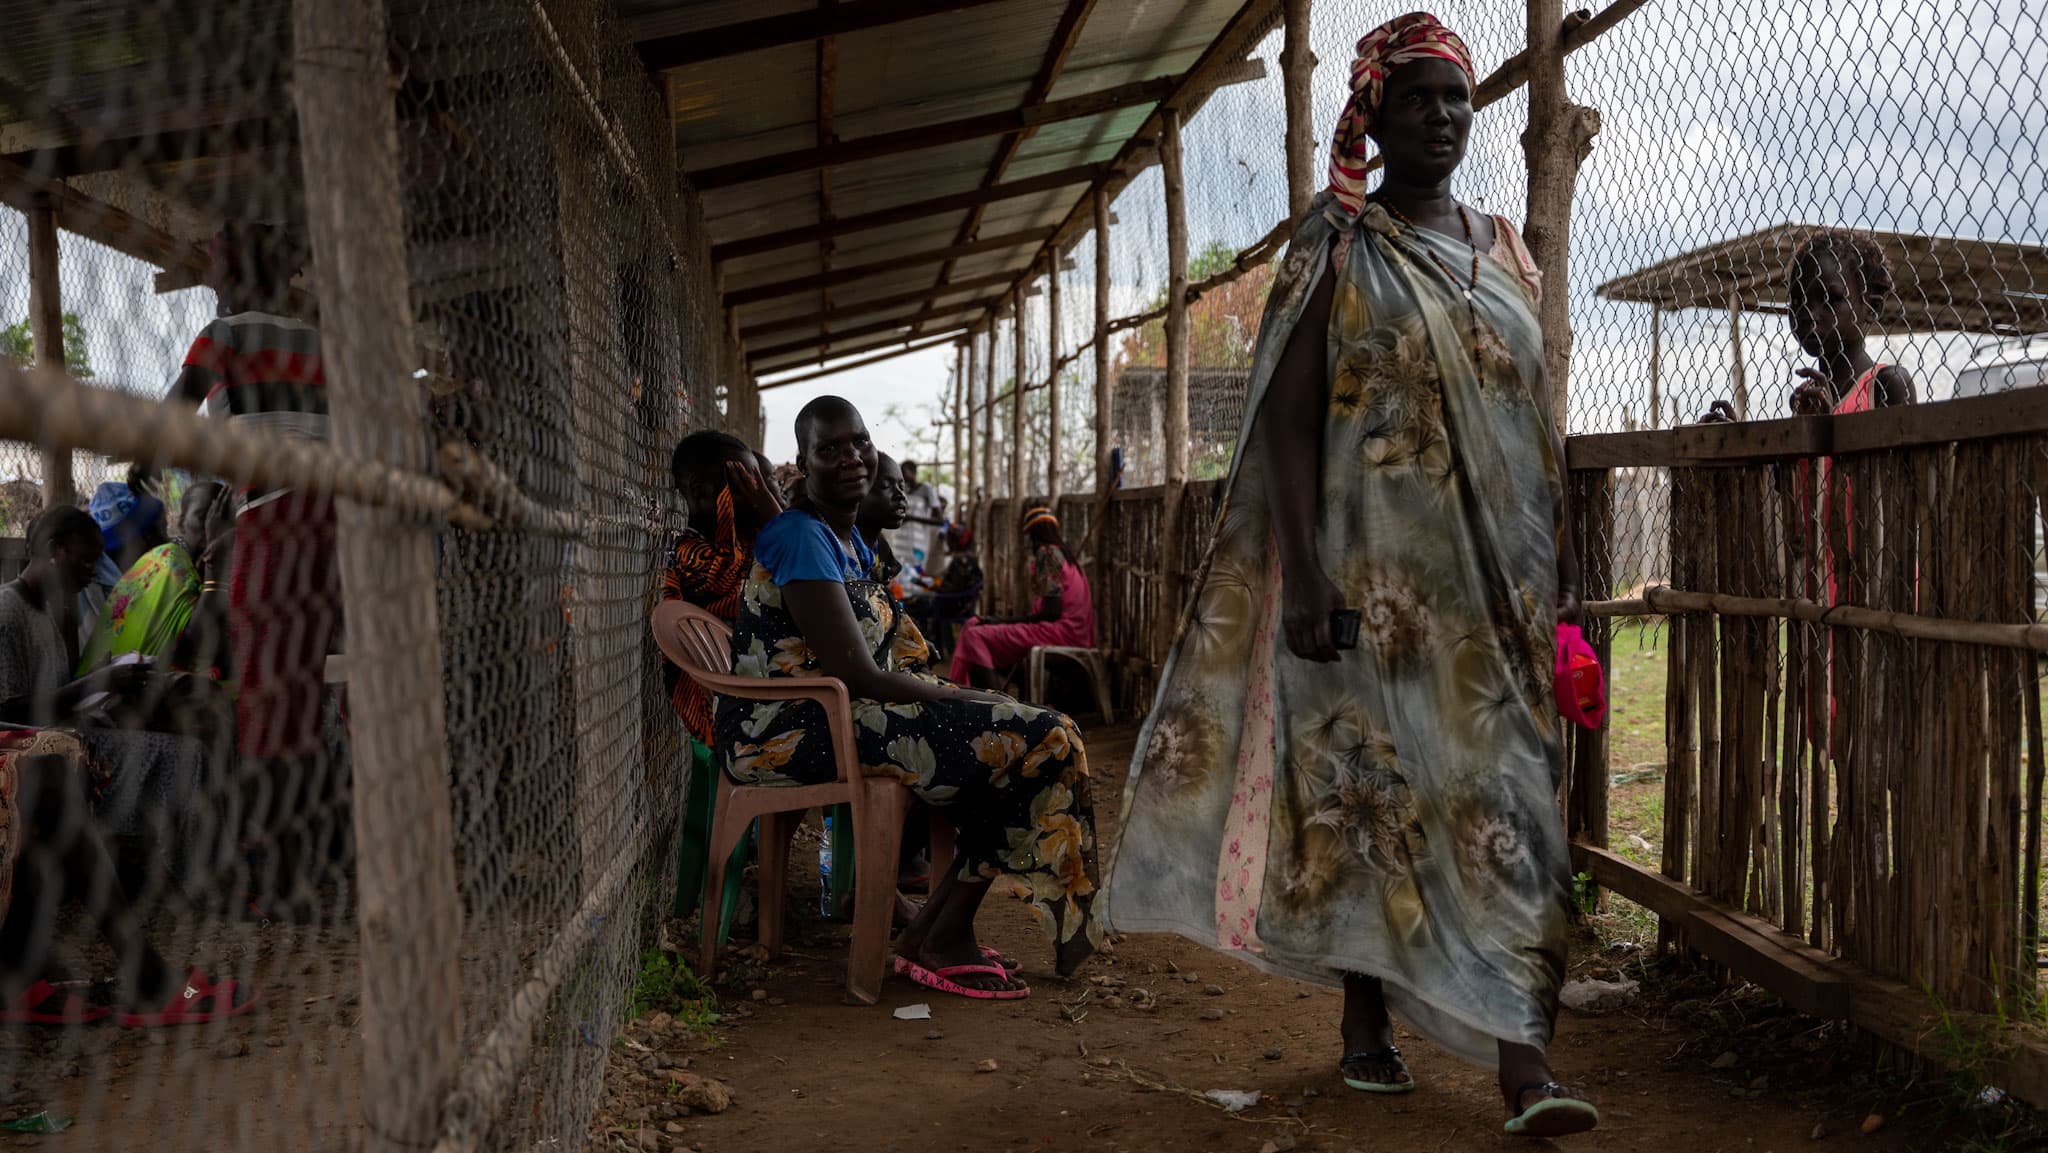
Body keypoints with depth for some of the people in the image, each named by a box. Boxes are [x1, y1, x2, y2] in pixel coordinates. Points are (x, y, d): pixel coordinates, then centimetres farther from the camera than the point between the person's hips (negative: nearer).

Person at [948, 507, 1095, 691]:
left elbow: (1051, 611, -15)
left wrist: (1007, 621, -8)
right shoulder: (1061, 552, 21)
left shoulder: (1047, 553, -8)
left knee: (976, 636, -16)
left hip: (1061, 632, -10)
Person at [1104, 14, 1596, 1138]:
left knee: (1504, 787, -2)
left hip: (1496, 565, 4)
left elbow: (1535, 418, 16)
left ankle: (1523, 1060, -2)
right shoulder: (1336, 243, 0)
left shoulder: (1502, 251, 15)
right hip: (1374, 562, -4)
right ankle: (1367, 1024, 19)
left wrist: (1563, 565, 11)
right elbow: (1287, 413, -7)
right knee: (1364, 778, 2)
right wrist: (1303, 573, -17)